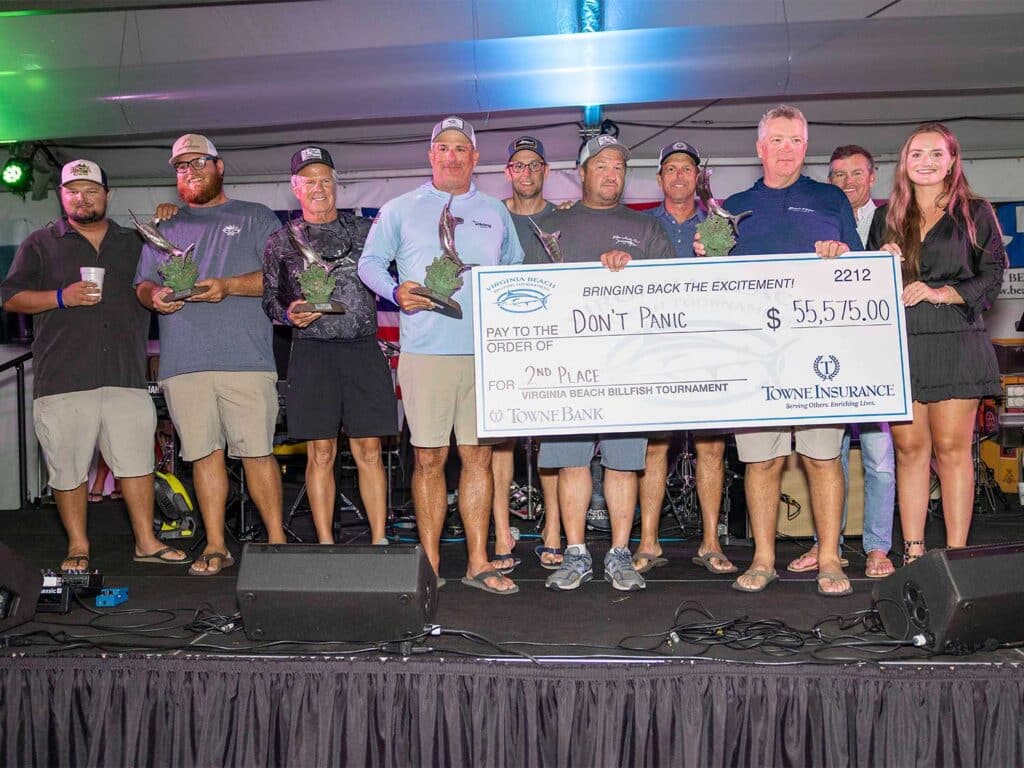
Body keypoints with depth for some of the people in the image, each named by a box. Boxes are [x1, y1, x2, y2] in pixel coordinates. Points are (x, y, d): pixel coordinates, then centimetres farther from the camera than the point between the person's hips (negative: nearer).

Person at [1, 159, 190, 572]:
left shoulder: (134, 243, 18)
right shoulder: (40, 244, 11)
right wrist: (62, 297, -11)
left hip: (126, 375, 2)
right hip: (63, 379, -1)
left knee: (137, 460, 1)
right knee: (68, 469, 2)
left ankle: (146, 542, 10)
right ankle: (78, 547, 14)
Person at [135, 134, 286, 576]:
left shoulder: (255, 218, 13)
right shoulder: (164, 227, 24)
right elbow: (143, 282, 22)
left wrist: (229, 286, -12)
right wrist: (154, 296, -2)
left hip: (245, 357, -3)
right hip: (182, 360, 3)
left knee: (256, 452, -5)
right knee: (204, 452, 3)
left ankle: (276, 540, 6)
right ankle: (216, 546, 12)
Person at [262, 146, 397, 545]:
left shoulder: (364, 230, 11)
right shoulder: (282, 242, 10)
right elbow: (269, 299, 12)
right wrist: (289, 314, -8)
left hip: (364, 350, 1)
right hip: (312, 351, 0)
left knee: (369, 451, 2)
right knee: (321, 453, 2)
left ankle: (379, 541, 9)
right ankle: (325, 545, 10)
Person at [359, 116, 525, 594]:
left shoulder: (496, 213, 17)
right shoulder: (400, 210, 11)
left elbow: (515, 269, 25)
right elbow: (369, 262, 13)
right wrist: (396, 292, -6)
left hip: (485, 352, 2)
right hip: (425, 351, -2)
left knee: (478, 456, 3)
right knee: (428, 459, -1)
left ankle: (478, 563, 10)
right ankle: (430, 564, 8)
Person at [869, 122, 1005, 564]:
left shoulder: (974, 213, 8)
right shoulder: (886, 217, 16)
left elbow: (992, 276, 3)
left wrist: (940, 293, -10)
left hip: (954, 341, -2)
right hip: (898, 342, 2)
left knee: (951, 448, -3)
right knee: (909, 448, 1)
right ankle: (913, 552, 6)